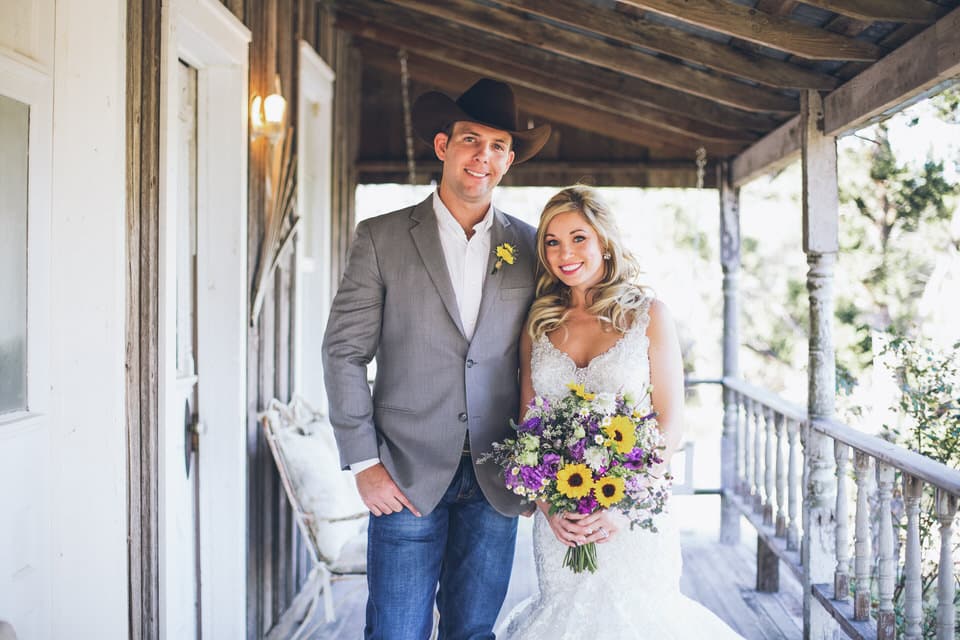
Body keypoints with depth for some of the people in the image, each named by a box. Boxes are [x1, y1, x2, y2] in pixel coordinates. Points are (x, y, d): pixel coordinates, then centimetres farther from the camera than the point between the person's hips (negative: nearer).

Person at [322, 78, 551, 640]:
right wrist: (364, 463, -8)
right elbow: (345, 352, -3)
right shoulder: (382, 237, -2)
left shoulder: (530, 248, 5)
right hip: (407, 477, -2)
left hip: (496, 484, 3)